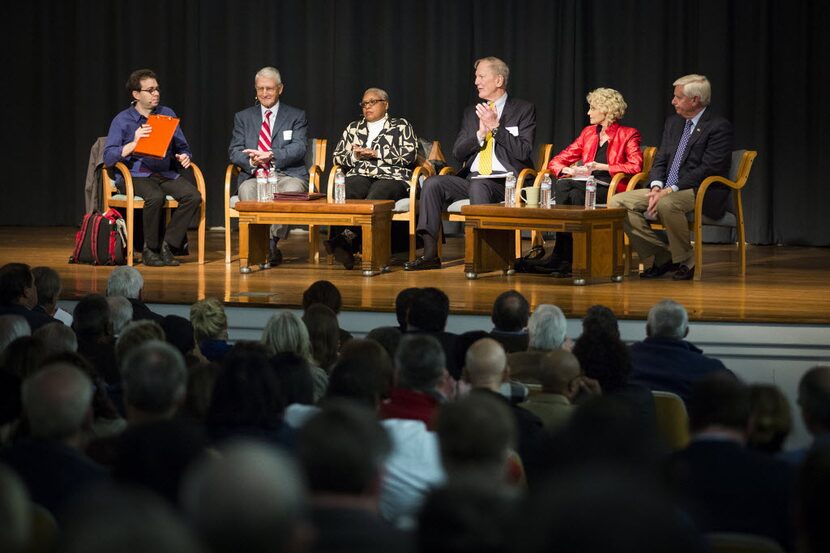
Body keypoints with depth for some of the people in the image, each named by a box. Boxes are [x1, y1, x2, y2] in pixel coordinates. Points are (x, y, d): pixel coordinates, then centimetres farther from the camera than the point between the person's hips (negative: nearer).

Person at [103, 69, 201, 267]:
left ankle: (167, 245, -16)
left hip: (166, 173, 4)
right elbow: (108, 158, -7)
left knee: (193, 196, -26)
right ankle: (150, 249, -16)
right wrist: (134, 144, -20)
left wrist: (184, 157, -3)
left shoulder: (168, 114, 15)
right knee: (155, 197, -37)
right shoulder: (122, 120, 2)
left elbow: (182, 147, 21)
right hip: (134, 175, -4)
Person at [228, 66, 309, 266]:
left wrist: (270, 155, -21)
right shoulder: (243, 117, 19)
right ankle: (266, 246, -32)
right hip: (254, 176, 1)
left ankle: (271, 242, -34)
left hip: (288, 176, -1)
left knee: (290, 191, -38)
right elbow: (234, 152, 8)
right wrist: (251, 160, -15)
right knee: (247, 192, -35)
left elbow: (298, 149, -3)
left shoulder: (296, 116, 12)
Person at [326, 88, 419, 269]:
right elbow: (338, 157, 26)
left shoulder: (401, 126, 18)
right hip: (359, 176, 3)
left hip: (391, 177, -3)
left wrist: (375, 153, -3)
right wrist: (354, 156, 3)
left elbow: (409, 155, 2)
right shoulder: (353, 128, 31)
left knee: (374, 198, -40)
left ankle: (347, 238, -56)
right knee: (344, 196, -36)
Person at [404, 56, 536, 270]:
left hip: (506, 182, -6)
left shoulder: (523, 110, 5)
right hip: (472, 179, 6)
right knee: (432, 183, -20)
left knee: (478, 186, -38)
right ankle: (430, 254, -23)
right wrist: (480, 134, -5)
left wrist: (495, 127, -12)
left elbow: (524, 152, -7)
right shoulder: (471, 113, 20)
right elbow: (458, 153, 12)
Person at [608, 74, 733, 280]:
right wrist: (656, 187, -8)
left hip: (702, 194, -8)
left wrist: (670, 190, -22)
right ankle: (663, 256, -4)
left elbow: (707, 170, -17)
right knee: (617, 202, -9)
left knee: (667, 204, -39)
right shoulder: (673, 123, 16)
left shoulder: (719, 127, -9)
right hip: (666, 191, 8)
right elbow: (660, 161, 14)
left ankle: (686, 261, -16)